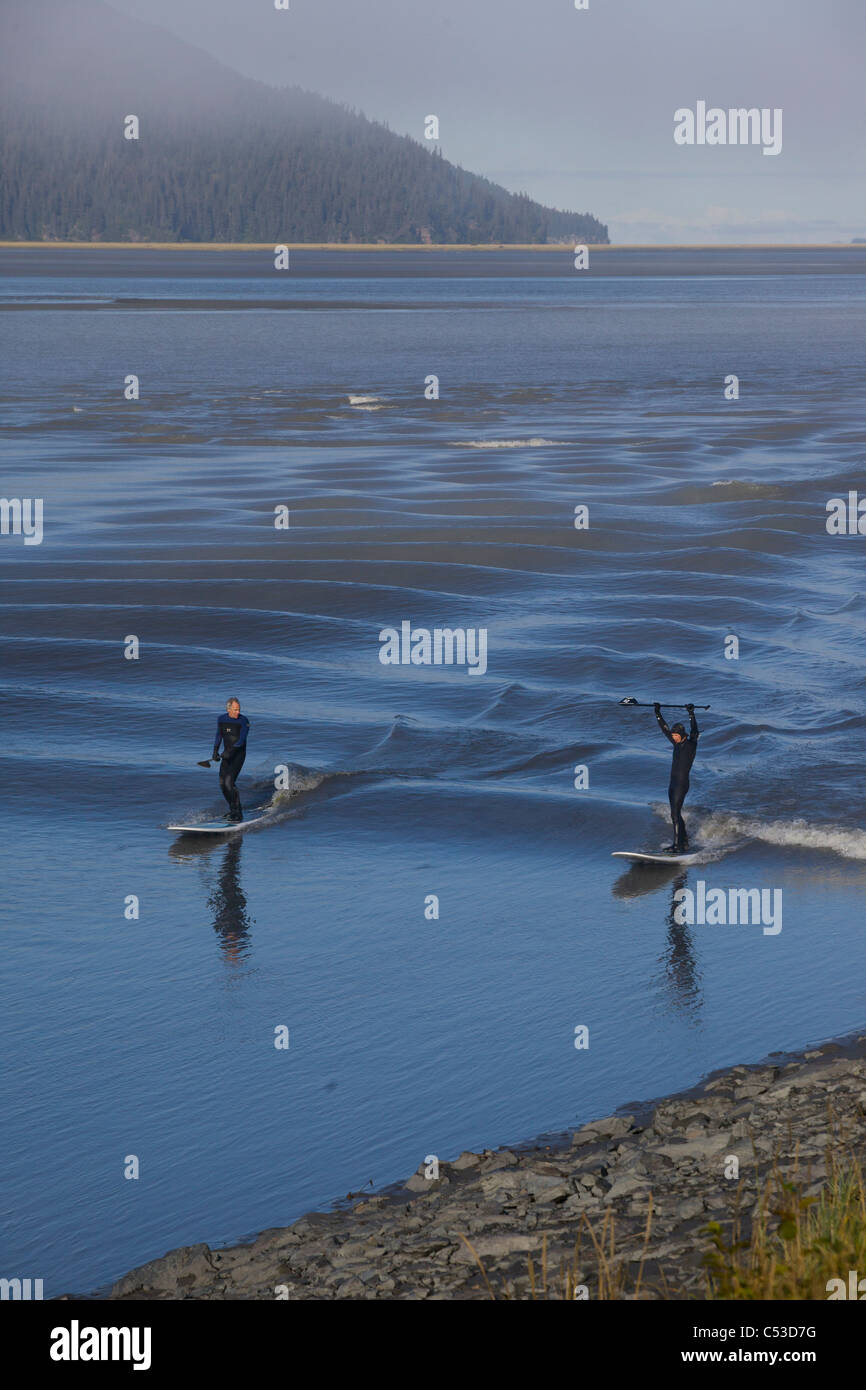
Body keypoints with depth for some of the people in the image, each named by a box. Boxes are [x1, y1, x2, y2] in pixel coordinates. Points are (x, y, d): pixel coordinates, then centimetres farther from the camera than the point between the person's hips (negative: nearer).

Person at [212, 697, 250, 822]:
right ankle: (233, 809, 21)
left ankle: (237, 813, -13)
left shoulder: (243, 721, -14)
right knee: (223, 783, 5)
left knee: (229, 781, -18)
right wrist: (215, 751, 3)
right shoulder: (221, 719, 2)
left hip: (239, 754, -6)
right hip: (227, 754, 6)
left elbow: (242, 740, -21)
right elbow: (219, 736, 15)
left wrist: (230, 751, -33)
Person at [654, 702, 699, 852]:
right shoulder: (677, 744, 12)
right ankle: (684, 841, 21)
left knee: (675, 814, -14)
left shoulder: (691, 744, -7)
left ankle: (677, 844, -16)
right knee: (676, 813, 12)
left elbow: (694, 731, -22)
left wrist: (691, 715, -30)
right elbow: (665, 730, 19)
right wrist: (658, 714, 17)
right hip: (673, 783, 8)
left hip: (682, 783, -8)